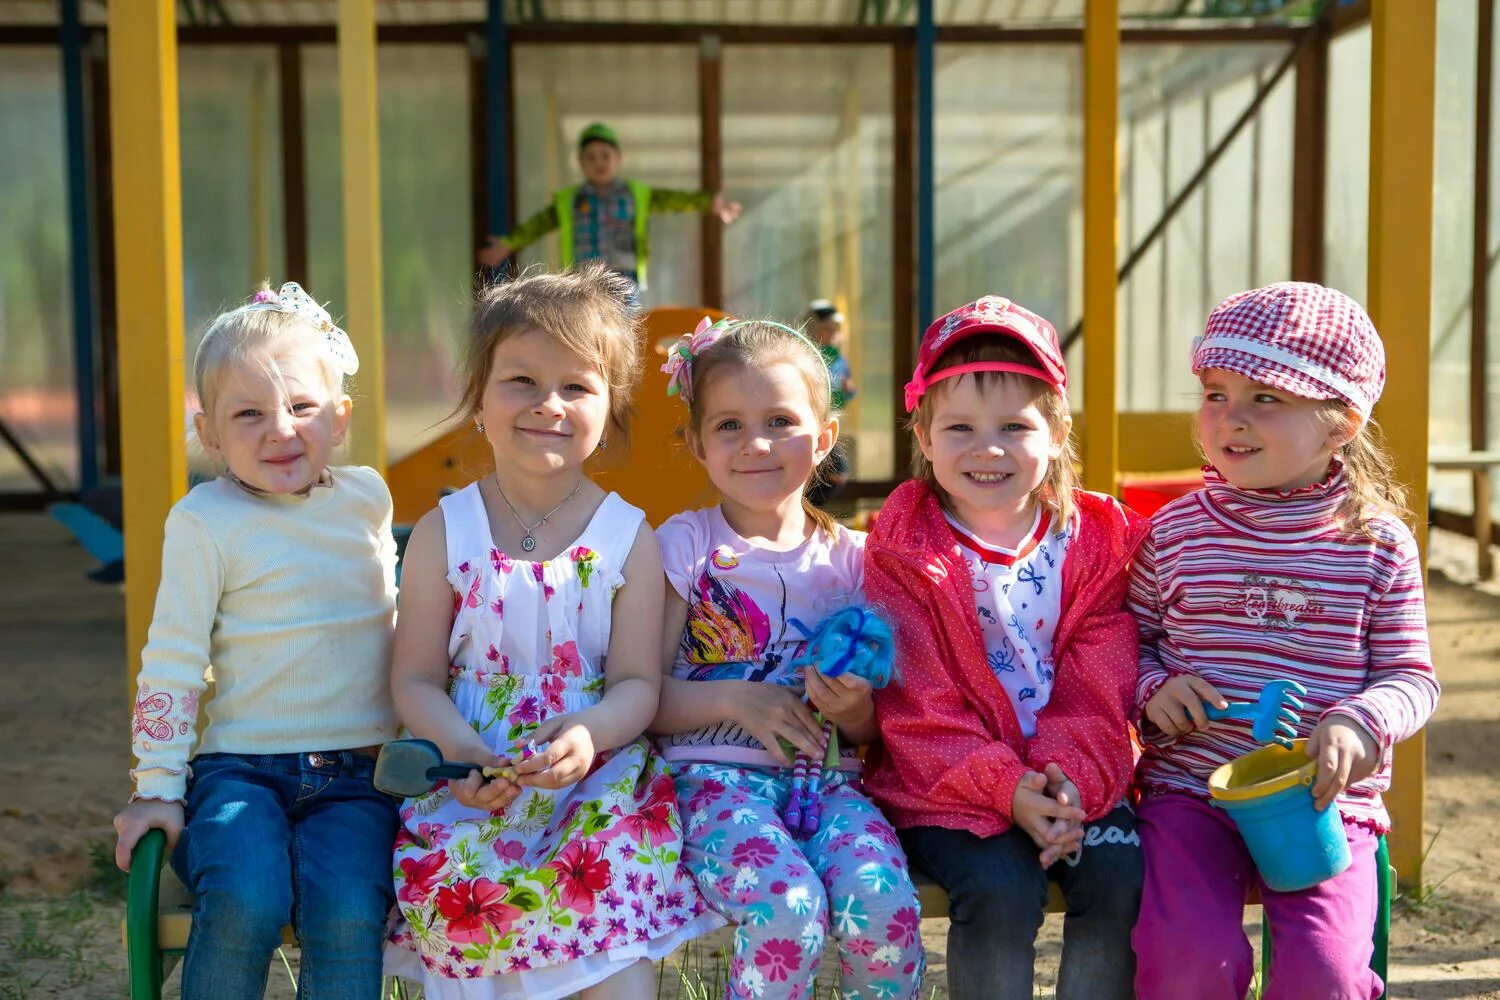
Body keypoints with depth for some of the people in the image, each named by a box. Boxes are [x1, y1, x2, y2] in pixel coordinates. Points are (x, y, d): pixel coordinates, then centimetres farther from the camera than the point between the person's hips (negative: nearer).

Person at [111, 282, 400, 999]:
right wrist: (157, 789, -2)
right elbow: (171, 661, -1)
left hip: (357, 776, 2)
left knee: (347, 910, -27)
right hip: (240, 771, -2)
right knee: (246, 901, -31)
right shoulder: (205, 520, -4)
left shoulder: (367, 497, 9)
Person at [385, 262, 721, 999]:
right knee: (467, 881, -23)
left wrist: (590, 734, -22)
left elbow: (638, 682, 0)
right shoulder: (444, 532, 4)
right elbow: (416, 678, 2)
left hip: (597, 777, 0)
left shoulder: (629, 537, 3)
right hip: (473, 785, 1)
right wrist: (460, 750, -17)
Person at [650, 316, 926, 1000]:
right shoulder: (684, 545, 4)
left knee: (883, 905, -27)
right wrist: (735, 700, -15)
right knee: (790, 909, -31)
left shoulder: (851, 558, 10)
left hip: (829, 777, 3)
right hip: (718, 774, -2)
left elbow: (874, 730, 13)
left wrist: (857, 712, -9)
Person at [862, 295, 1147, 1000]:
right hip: (949, 785, -3)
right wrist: (1005, 789, -22)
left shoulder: (1097, 541, 4)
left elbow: (1097, 695, 0)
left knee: (1120, 875, -20)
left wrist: (1070, 781, -18)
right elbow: (917, 708, -9)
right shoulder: (903, 553, -4)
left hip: (1071, 779, 3)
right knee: (1001, 891, -25)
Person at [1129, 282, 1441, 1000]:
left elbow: (1411, 676, 5)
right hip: (1192, 790, 0)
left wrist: (1360, 724, -16)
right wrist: (1153, 689, -8)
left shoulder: (1378, 542, 2)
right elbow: (1131, 638, 13)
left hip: (1326, 800, 0)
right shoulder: (1176, 530, 4)